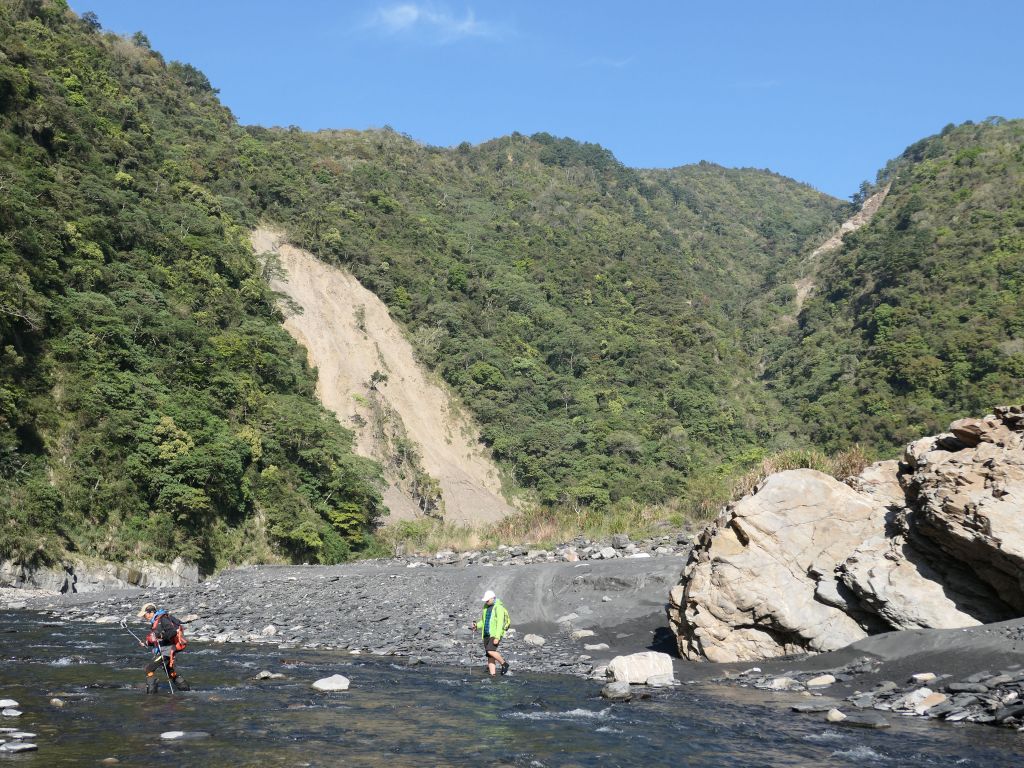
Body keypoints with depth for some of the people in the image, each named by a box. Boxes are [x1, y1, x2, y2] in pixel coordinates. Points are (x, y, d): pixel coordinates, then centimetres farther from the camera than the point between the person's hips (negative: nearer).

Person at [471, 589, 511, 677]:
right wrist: (476, 626, 2)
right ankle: (492, 675, 2)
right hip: (486, 634, 8)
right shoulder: (486, 607, 13)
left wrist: (497, 637, -24)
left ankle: (504, 663, -2)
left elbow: (500, 624, -18)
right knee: (489, 655, 3)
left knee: (490, 651, -23)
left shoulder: (499, 608, -12)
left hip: (495, 634, -8)